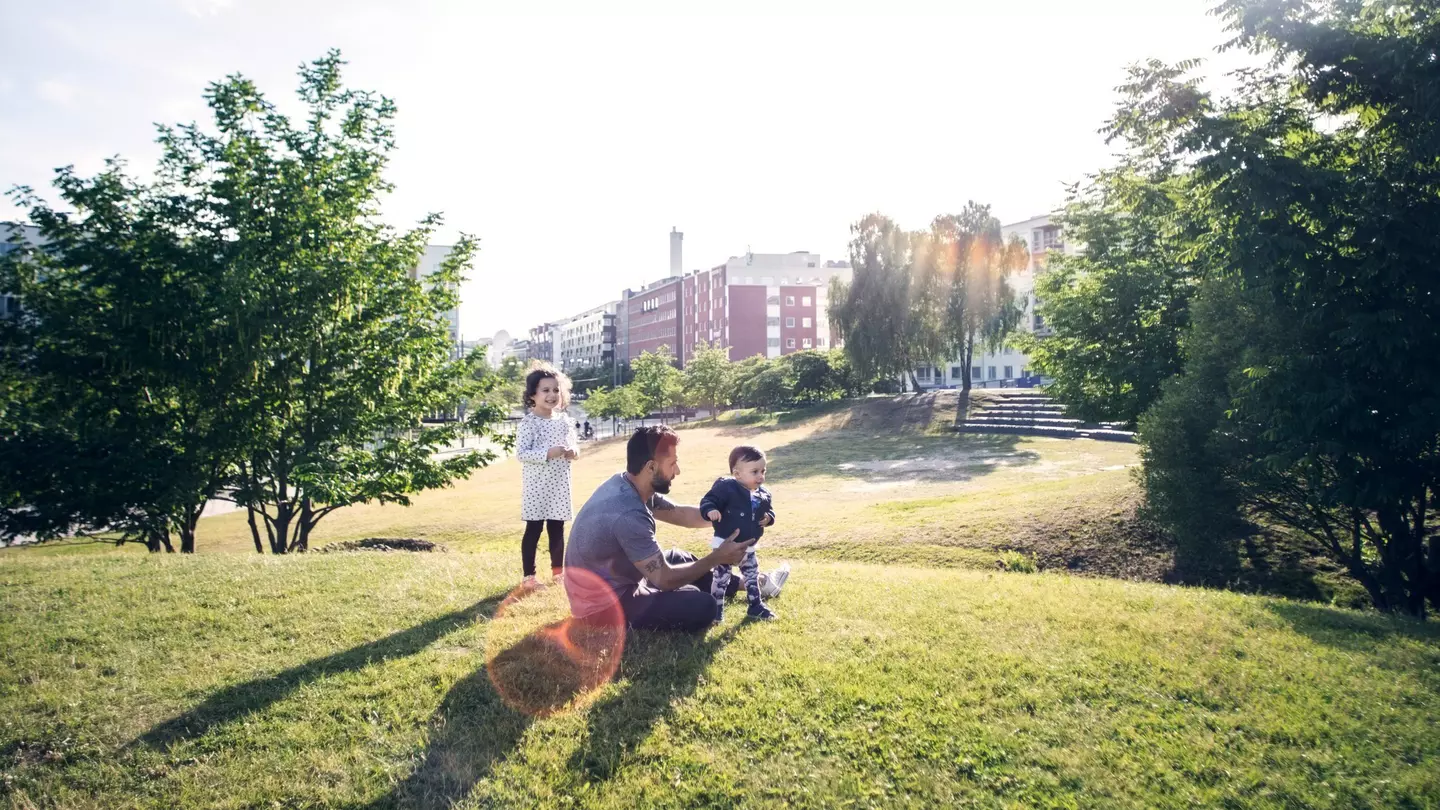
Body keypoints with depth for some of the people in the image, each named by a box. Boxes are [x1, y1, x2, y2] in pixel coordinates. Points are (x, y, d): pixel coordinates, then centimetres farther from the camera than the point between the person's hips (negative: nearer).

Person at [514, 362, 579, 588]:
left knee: (557, 529, 14)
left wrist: (573, 451, -6)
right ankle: (528, 576, 9)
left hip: (559, 485, 6)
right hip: (537, 486, -6)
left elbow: (574, 443, 17)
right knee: (533, 529, 1)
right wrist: (548, 453, -27)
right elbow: (521, 453, -18)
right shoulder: (529, 423, -12)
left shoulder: (563, 420, 6)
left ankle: (557, 570, 28)